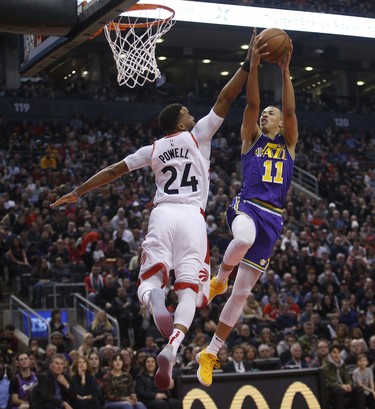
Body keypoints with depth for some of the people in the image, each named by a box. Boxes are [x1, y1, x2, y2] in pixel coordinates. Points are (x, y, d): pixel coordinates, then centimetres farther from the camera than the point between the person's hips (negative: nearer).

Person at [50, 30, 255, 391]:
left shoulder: (153, 149, 19)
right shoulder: (198, 135, 12)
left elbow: (113, 171, 20)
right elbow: (225, 98, 9)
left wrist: (78, 192, 28)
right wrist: (247, 65, 15)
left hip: (162, 214, 2)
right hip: (192, 216, -2)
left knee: (150, 280, 4)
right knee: (189, 287, -6)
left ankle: (158, 307, -35)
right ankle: (171, 349, -30)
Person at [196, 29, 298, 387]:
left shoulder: (289, 143, 18)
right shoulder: (251, 139, 14)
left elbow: (290, 109, 2)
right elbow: (250, 103, 0)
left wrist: (284, 70, -6)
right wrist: (254, 64, -9)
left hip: (272, 218, 3)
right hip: (247, 206, -2)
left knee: (241, 293, 2)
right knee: (244, 238, -43)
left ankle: (210, 354, 12)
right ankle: (219, 279, -12)